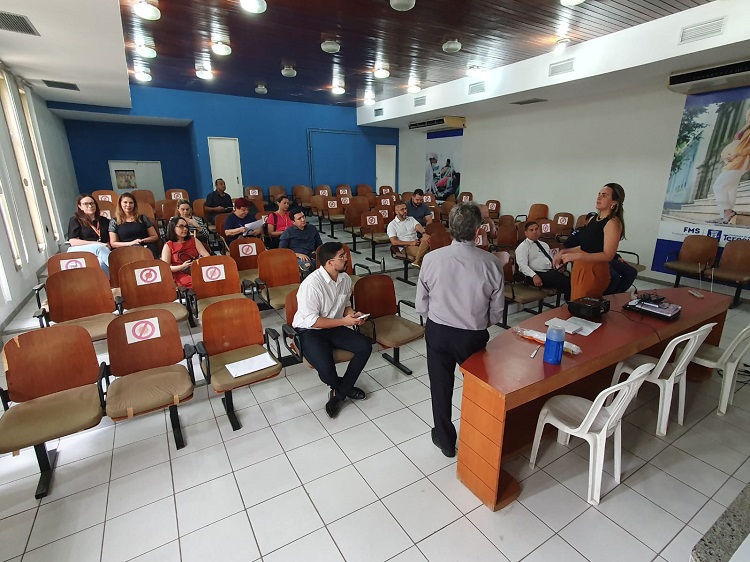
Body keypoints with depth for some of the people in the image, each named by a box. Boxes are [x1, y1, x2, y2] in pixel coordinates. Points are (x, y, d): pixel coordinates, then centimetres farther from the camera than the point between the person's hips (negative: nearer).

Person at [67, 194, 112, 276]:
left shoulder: (104, 221, 21)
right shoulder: (75, 220, 9)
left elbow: (110, 239, 18)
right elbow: (73, 242, -3)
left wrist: (107, 245, -7)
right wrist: (97, 244, -12)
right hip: (79, 252, -2)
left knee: (102, 262, -38)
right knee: (100, 248, -37)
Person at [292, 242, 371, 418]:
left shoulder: (345, 279, -3)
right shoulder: (312, 284, -25)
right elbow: (311, 321, -23)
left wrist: (353, 314, -9)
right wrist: (344, 321, -21)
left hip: (335, 327, 7)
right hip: (309, 332, -6)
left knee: (365, 346, -15)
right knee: (326, 370, -28)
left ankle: (338, 394, 2)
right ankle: (344, 388, 11)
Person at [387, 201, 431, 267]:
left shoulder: (411, 219, 17)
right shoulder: (392, 225, 3)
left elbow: (418, 226, -5)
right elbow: (394, 242, -7)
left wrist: (424, 234, -30)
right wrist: (410, 243, -15)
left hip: (416, 242, 5)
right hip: (405, 247, -4)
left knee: (427, 239, -32)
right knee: (425, 253, -32)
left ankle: (417, 261, -29)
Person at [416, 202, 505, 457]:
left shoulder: (431, 258, -16)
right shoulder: (491, 263, -17)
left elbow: (421, 306, -7)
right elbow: (496, 313, -7)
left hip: (437, 332, 0)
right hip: (473, 337, 0)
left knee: (441, 387, 20)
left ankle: (445, 439, 40)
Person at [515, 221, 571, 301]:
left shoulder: (544, 244, 26)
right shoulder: (522, 247, 3)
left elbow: (552, 259, 28)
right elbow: (522, 265, -10)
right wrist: (534, 276, -27)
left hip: (551, 272, 7)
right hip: (538, 274, -7)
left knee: (569, 280, -23)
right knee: (566, 282, -28)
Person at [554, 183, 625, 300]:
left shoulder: (613, 223, -12)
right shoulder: (593, 219, 12)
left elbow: (607, 255, -20)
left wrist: (576, 256, -26)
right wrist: (564, 252, 9)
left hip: (595, 272, -8)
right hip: (579, 269, 8)